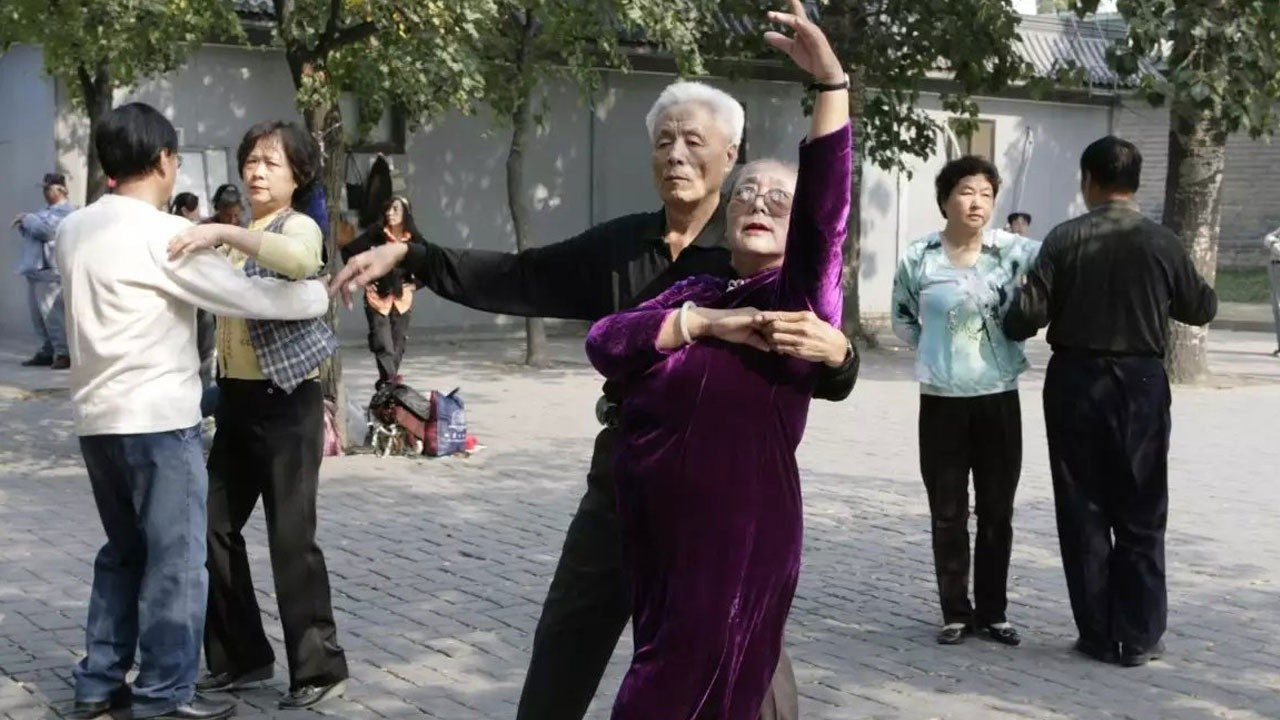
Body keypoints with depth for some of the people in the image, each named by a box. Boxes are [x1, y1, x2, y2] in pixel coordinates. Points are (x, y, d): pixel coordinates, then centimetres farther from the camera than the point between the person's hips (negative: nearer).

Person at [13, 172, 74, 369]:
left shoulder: (64, 210, -7)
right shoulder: (48, 210, 25)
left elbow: (45, 230, -20)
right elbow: (32, 230, 26)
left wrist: (26, 218, -6)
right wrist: (23, 224, 5)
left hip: (50, 271, -10)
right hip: (36, 269, 10)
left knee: (53, 314, -13)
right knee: (38, 315, 10)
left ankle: (64, 353, -11)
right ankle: (47, 351, 14)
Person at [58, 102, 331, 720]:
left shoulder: (73, 229, 10)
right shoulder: (162, 234, -14)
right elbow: (245, 297, -15)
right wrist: (326, 293, -1)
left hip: (97, 418, 8)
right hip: (157, 419, -8)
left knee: (123, 552, 19)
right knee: (174, 560, 1)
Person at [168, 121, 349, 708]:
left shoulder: (299, 227, -10)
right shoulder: (239, 235, 15)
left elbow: (300, 261, -34)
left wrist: (223, 233, -37)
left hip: (287, 401, -8)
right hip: (235, 398, 8)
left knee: (291, 536, -6)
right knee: (216, 528, 9)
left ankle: (320, 670, 6)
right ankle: (241, 655, 24)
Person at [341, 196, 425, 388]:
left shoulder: (413, 238, -5)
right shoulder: (376, 234, -7)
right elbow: (348, 251, 1)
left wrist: (415, 284, 1)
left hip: (402, 298, 2)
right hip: (378, 296, -2)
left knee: (397, 343, 8)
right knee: (383, 344, -11)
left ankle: (388, 381, 19)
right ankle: (389, 381, -14)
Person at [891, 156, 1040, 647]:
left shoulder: (1012, 251, -2)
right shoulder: (918, 258, -2)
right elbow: (902, 321, 11)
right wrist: (936, 348, 3)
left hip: (999, 400, 1)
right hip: (942, 403, 0)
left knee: (997, 512, 8)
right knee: (947, 514, 6)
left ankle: (993, 611, 20)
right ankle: (956, 612, 17)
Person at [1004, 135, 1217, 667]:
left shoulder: (1064, 239, -8)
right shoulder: (1161, 242, -5)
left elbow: (1027, 314, -12)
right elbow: (1202, 308, 6)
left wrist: (1016, 310, 10)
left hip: (1075, 383, 0)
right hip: (1141, 383, 0)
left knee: (1084, 513, 8)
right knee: (1141, 517, 9)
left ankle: (1099, 636, 12)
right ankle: (1139, 637, 10)